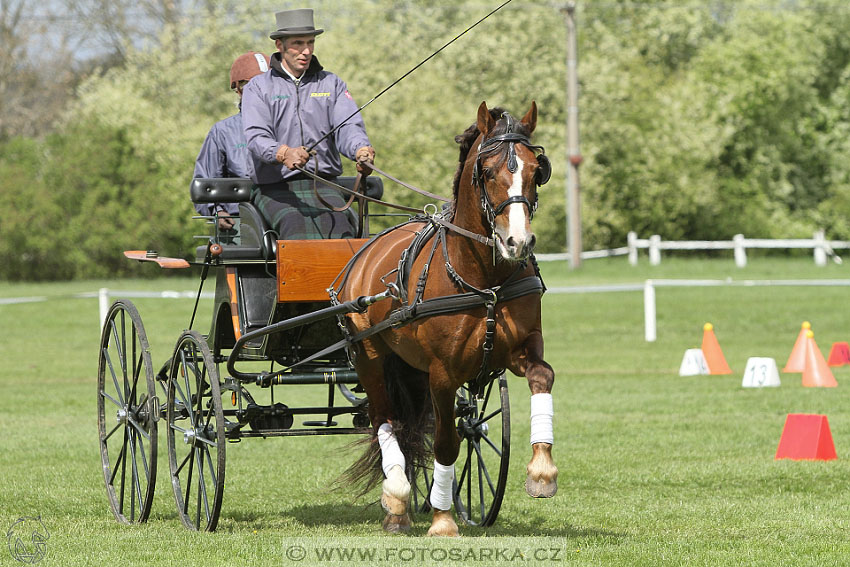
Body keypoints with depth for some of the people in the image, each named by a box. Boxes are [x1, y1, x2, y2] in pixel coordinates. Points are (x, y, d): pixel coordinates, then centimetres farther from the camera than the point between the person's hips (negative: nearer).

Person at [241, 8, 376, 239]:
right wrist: (283, 154, -31)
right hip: (275, 189, -2)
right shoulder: (258, 87, 8)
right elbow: (256, 137, -8)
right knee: (297, 223, -32)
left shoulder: (331, 84, 16)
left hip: (323, 185, 2)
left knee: (339, 221, -30)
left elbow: (348, 127, 2)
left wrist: (361, 149, -24)